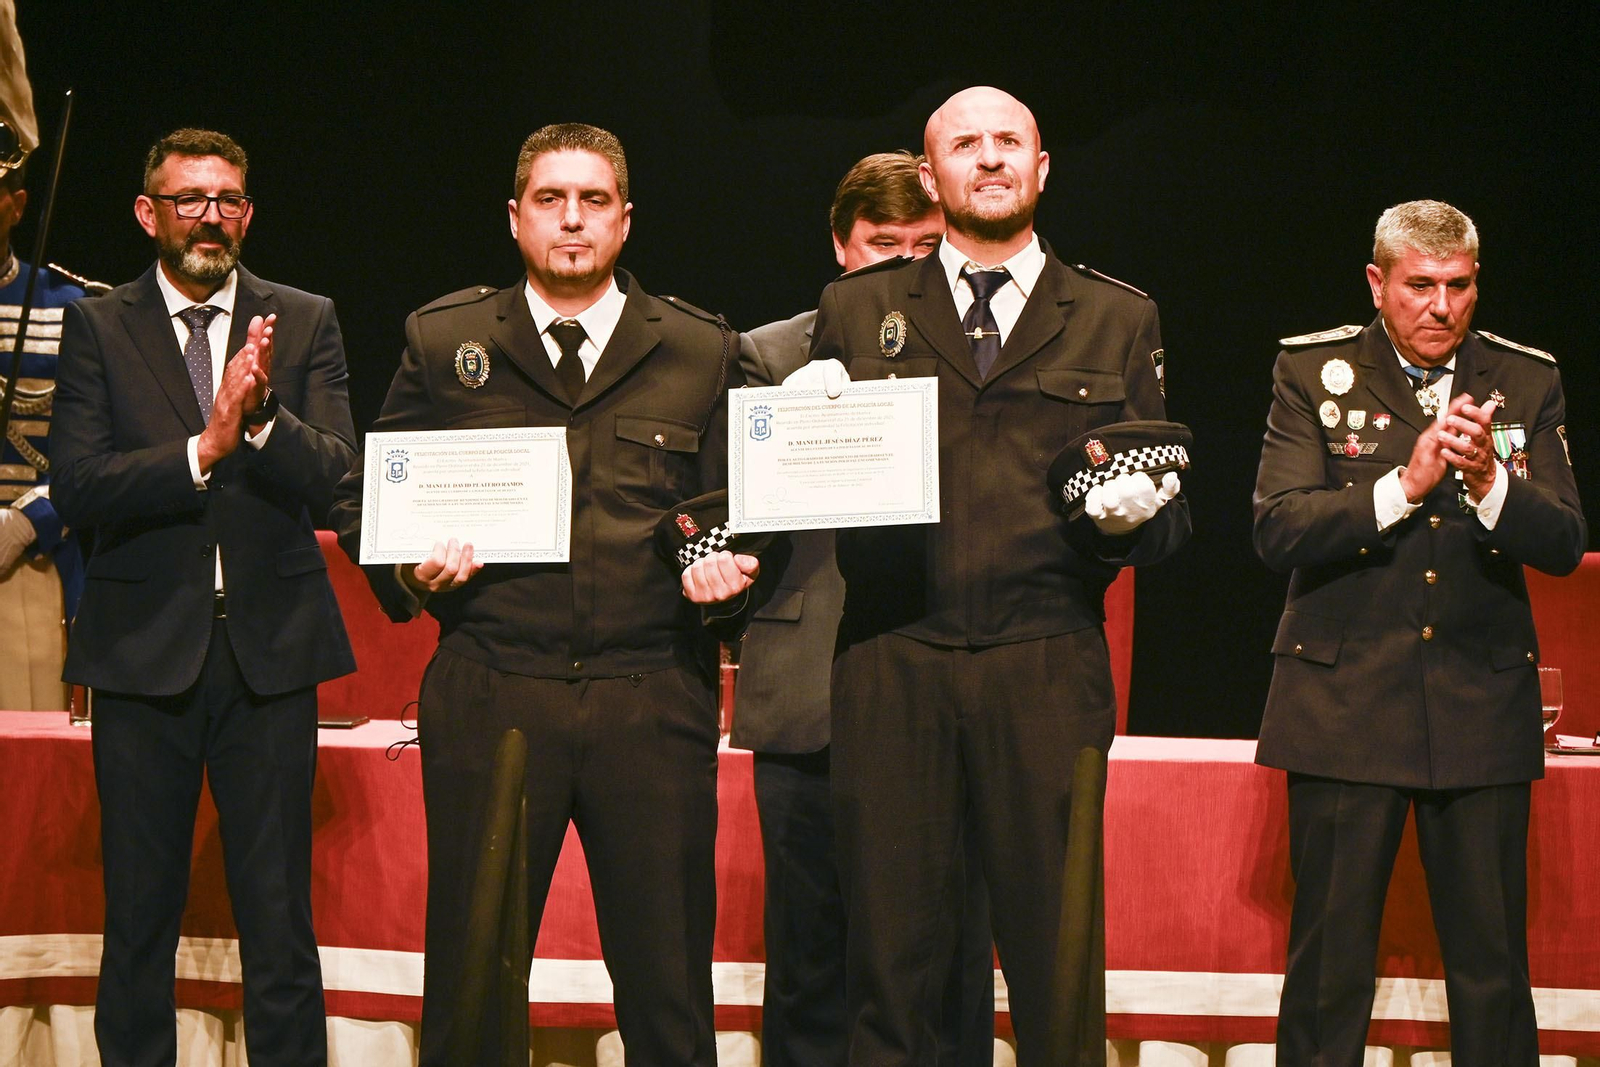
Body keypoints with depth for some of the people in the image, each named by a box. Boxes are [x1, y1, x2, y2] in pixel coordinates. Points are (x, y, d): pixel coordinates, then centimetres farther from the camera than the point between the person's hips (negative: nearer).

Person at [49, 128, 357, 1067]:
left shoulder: (305, 324, 7)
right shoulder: (98, 328, 5)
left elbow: (335, 477, -4)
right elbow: (77, 489, -7)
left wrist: (262, 415, -22)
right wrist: (203, 448, -19)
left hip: (270, 647, 0)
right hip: (144, 649, 0)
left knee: (280, 918, 2)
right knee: (140, 915, 7)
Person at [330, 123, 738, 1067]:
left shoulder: (704, 352, 12)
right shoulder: (442, 342, 11)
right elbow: (362, 500, 13)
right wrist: (407, 566, -7)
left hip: (654, 704, 0)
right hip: (490, 698, 0)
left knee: (669, 987, 3)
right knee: (469, 981, 4)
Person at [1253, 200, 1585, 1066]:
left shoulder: (1526, 382, 7)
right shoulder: (1313, 371, 2)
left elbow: (1563, 544, -1)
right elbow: (1278, 530, -9)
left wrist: (1489, 482, -19)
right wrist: (1404, 486, -20)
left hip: (1482, 703, 2)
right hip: (1347, 702, -1)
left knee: (1493, 967, 4)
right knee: (1329, 963, 3)